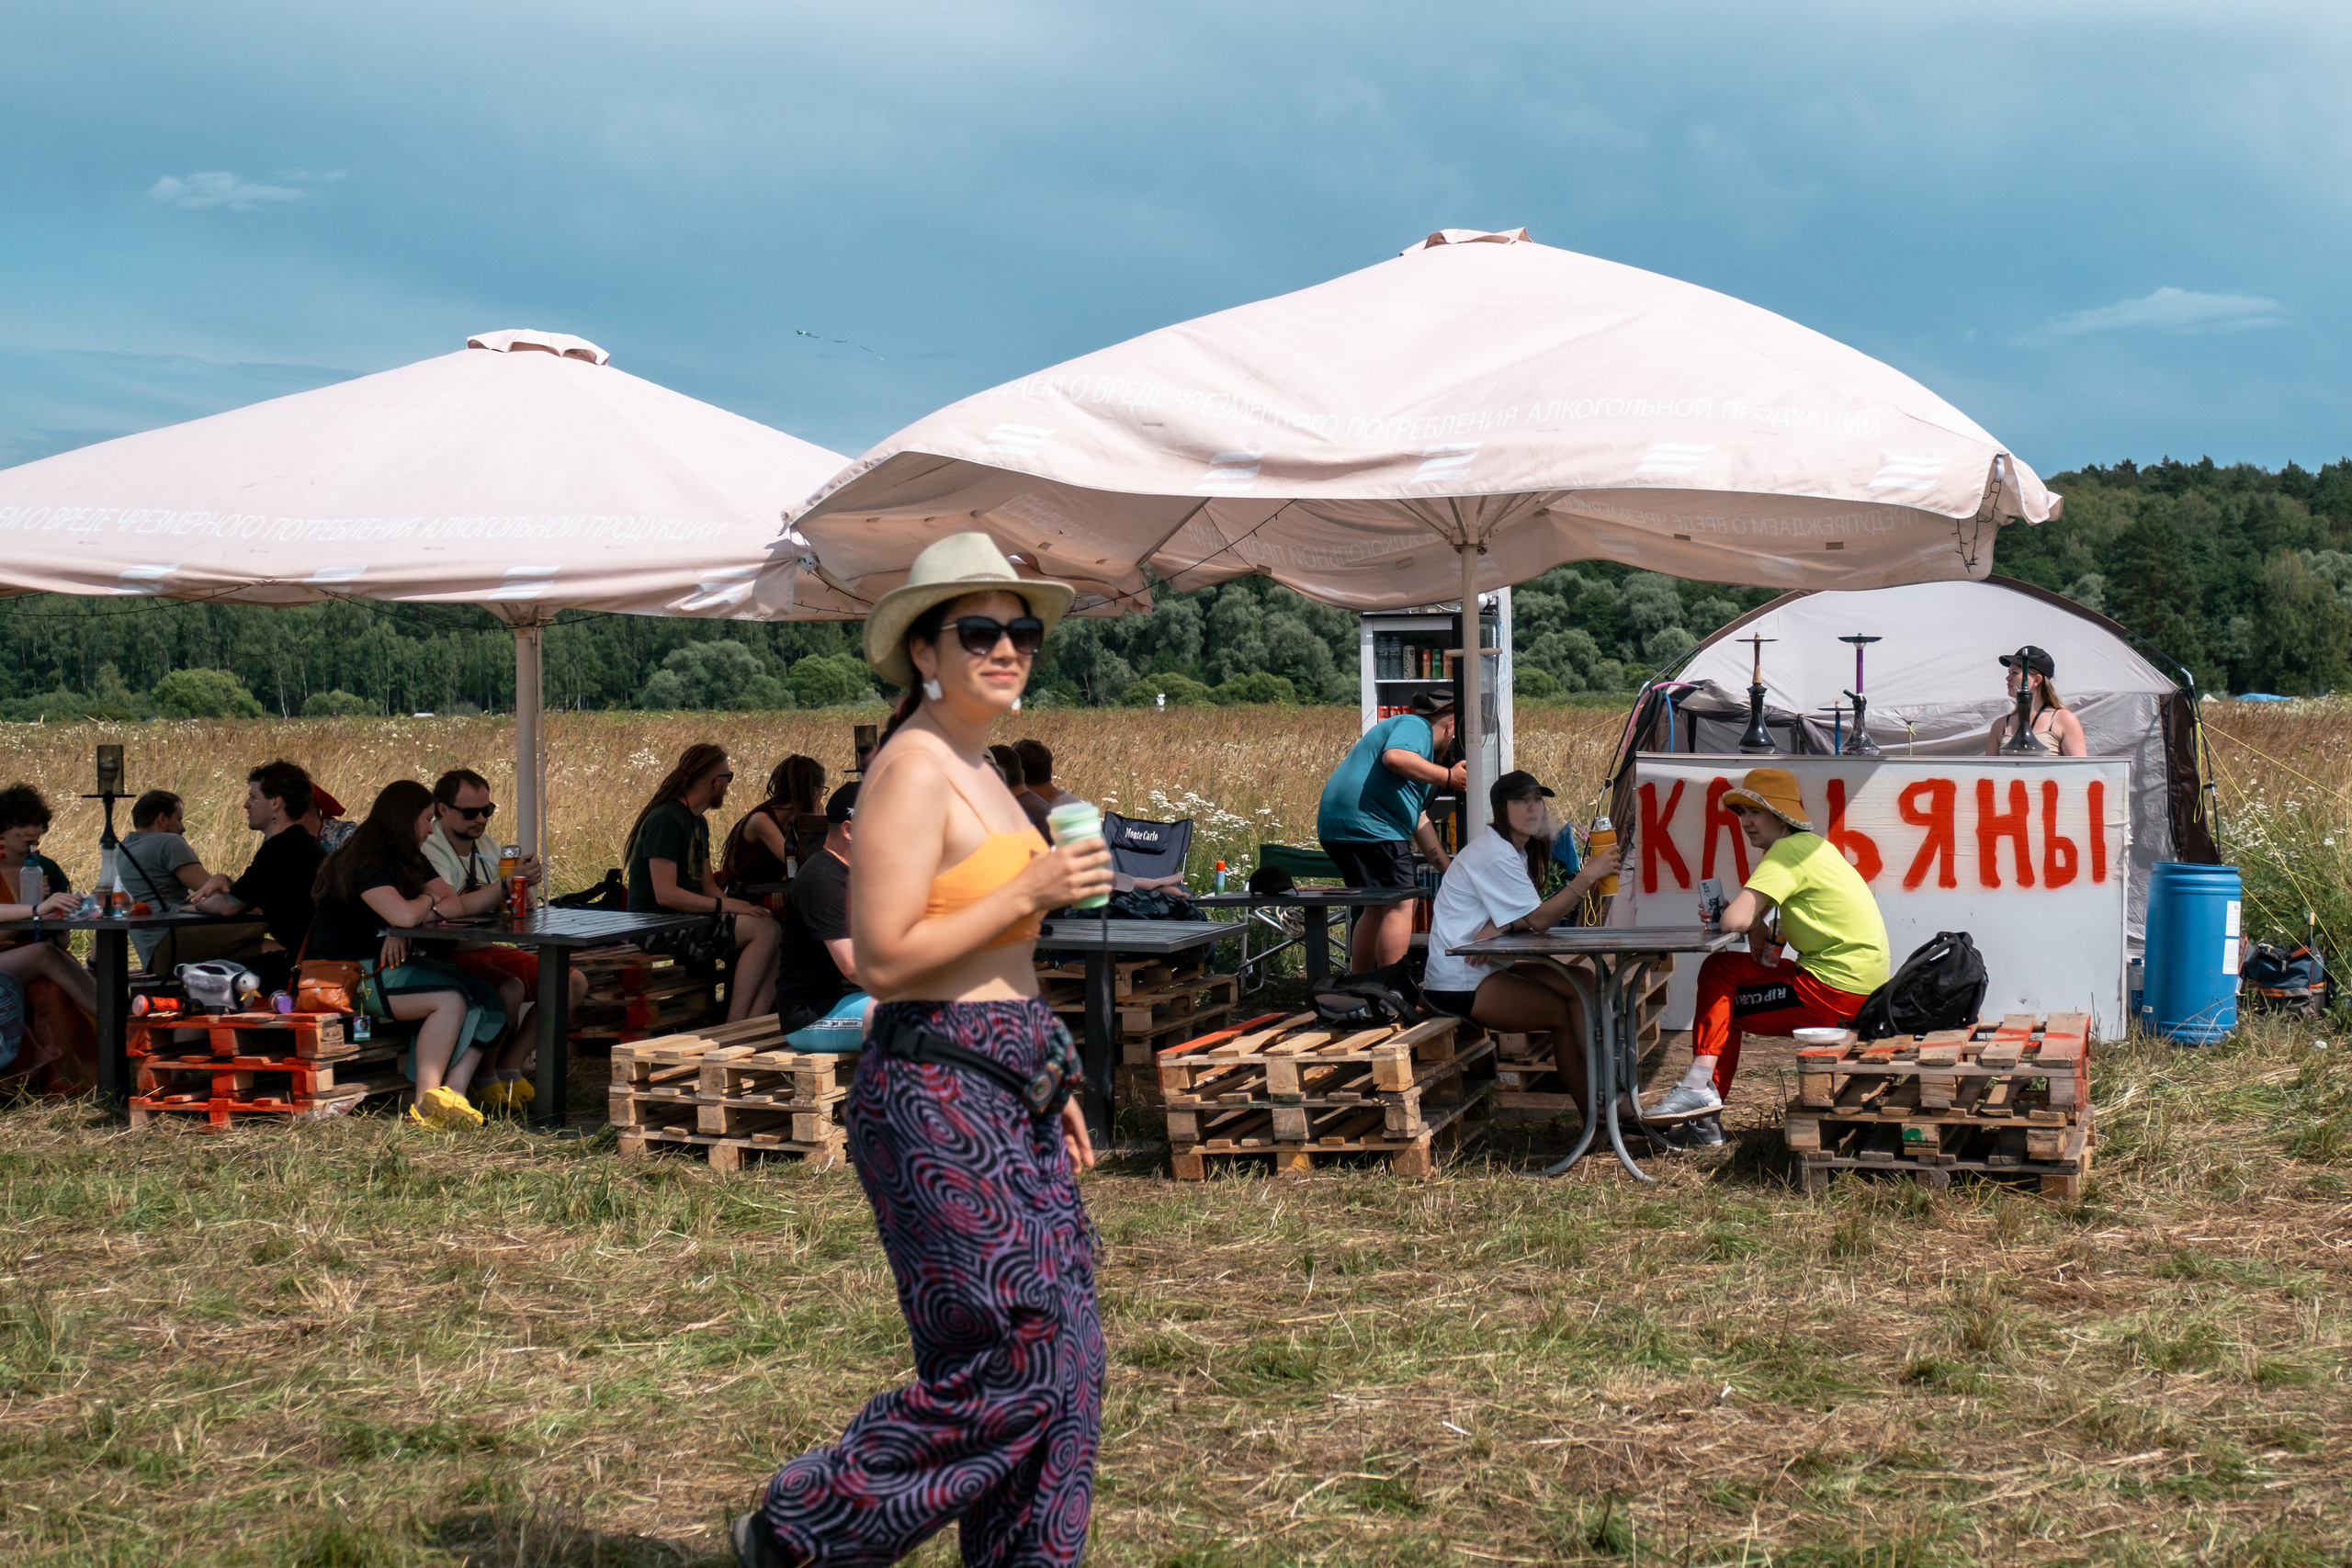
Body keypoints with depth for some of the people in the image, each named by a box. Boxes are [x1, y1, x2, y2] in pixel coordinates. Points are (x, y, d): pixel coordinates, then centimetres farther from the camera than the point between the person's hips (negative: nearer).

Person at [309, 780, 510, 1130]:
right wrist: (429, 899, -3)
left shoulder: (411, 861, 16)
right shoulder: (365, 864, -14)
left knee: (486, 1002, -15)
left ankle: (451, 1093, -24)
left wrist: (406, 926, -12)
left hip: (390, 964, 9)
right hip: (349, 971, -9)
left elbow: (456, 905, 8)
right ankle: (425, 1105, -27)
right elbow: (404, 915, -28)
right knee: (450, 998, -30)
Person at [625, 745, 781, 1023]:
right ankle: (734, 1028, -22)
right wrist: (725, 905, -21)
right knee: (766, 929, -21)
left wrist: (739, 907, -1)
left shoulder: (699, 822, 20)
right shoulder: (665, 820, -13)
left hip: (688, 918, 10)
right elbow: (666, 895, -21)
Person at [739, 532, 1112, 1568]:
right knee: (1013, 1364, -5)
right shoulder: (911, 770, -13)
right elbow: (884, 958, -20)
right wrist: (1030, 892, -19)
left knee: (1065, 1365, 8)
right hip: (937, 1099, -9)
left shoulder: (975, 770, 16)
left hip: (1004, 1096, 9)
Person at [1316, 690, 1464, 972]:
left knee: (1378, 909, 19)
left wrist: (1447, 868, 32)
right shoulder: (1414, 726, 0)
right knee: (1400, 906, -9)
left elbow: (1419, 820, 33)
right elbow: (1395, 757, -26)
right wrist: (1447, 777, -20)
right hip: (1367, 825, -11)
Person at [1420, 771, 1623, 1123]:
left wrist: (1500, 928, -21)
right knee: (1563, 1013, -15)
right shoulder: (1494, 854, -19)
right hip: (1460, 984, -9)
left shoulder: (1517, 850, 13)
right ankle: (1593, 1113, -3)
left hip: (1489, 965, 9)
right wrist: (1588, 876, -25)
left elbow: (1523, 916, 2)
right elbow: (1539, 919, -21)